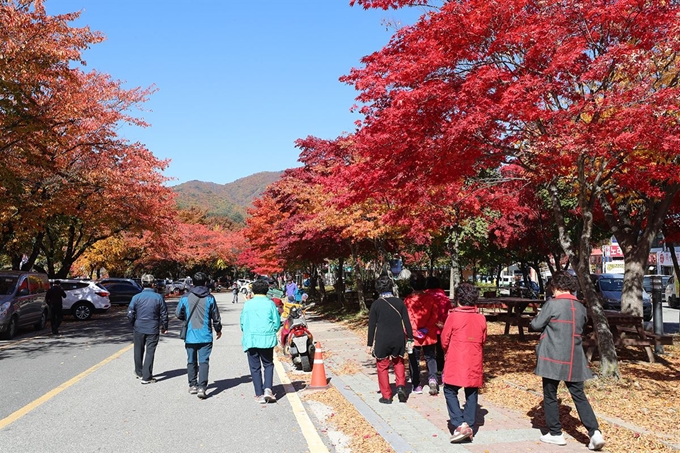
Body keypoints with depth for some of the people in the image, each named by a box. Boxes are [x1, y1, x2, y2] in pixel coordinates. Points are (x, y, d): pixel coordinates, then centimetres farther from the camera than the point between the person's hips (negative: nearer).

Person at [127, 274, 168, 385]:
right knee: (150, 352, 4)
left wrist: (134, 324, 14)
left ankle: (139, 372, 35)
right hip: (153, 330, -1)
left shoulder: (136, 297, -7)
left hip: (139, 328, 2)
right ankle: (146, 377, 3)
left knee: (139, 351, 19)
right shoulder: (158, 297, -8)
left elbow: (130, 314, -5)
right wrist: (164, 327, 12)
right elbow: (164, 314, -2)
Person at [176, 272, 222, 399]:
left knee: (191, 361, 16)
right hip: (205, 336, -2)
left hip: (190, 336, 2)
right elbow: (216, 317, 2)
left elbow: (178, 314, 6)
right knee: (203, 361, -1)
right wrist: (218, 330, 19)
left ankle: (192, 385, 23)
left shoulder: (185, 298, -3)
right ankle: (202, 387, -10)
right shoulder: (210, 298, -5)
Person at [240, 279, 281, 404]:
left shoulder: (247, 304, 2)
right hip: (267, 339, 0)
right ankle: (267, 389, -2)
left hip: (251, 340, 0)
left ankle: (259, 394, 7)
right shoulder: (270, 304, -1)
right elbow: (277, 322, 0)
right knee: (268, 364, 15)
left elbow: (242, 322, 7)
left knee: (255, 367, 8)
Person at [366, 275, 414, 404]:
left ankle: (386, 396, 14)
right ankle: (401, 386, 7)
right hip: (398, 340, 3)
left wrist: (370, 344, 3)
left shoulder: (376, 304, -7)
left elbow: (372, 325, -4)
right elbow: (407, 322, 0)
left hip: (381, 340, -2)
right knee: (398, 362, 25)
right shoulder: (399, 302, -1)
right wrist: (410, 339, 9)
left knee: (382, 367, 11)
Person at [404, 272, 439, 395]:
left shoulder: (408, 300, -10)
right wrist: (426, 328, -10)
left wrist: (415, 332, -7)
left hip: (414, 336, -2)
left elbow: (408, 318, -12)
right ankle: (432, 378, -4)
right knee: (430, 358, 15)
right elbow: (434, 315, -7)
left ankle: (417, 385, 14)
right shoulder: (430, 298, -3)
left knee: (414, 360, 10)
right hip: (429, 334, 2)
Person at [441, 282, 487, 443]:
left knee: (450, 392, 7)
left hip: (456, 363, -4)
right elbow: (483, 340, 11)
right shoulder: (481, 318, 0)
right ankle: (469, 427, 14)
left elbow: (444, 340, -3)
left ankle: (460, 424, -7)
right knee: (471, 394, 12)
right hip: (474, 363, 4)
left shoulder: (453, 316, -11)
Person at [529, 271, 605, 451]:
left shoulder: (552, 304, -12)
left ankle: (555, 433, 14)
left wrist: (537, 318, 16)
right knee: (579, 396, 11)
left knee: (550, 397, 8)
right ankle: (595, 432, 1)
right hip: (574, 360, 5)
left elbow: (536, 325, -6)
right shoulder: (581, 308, 7)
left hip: (553, 358, -5)